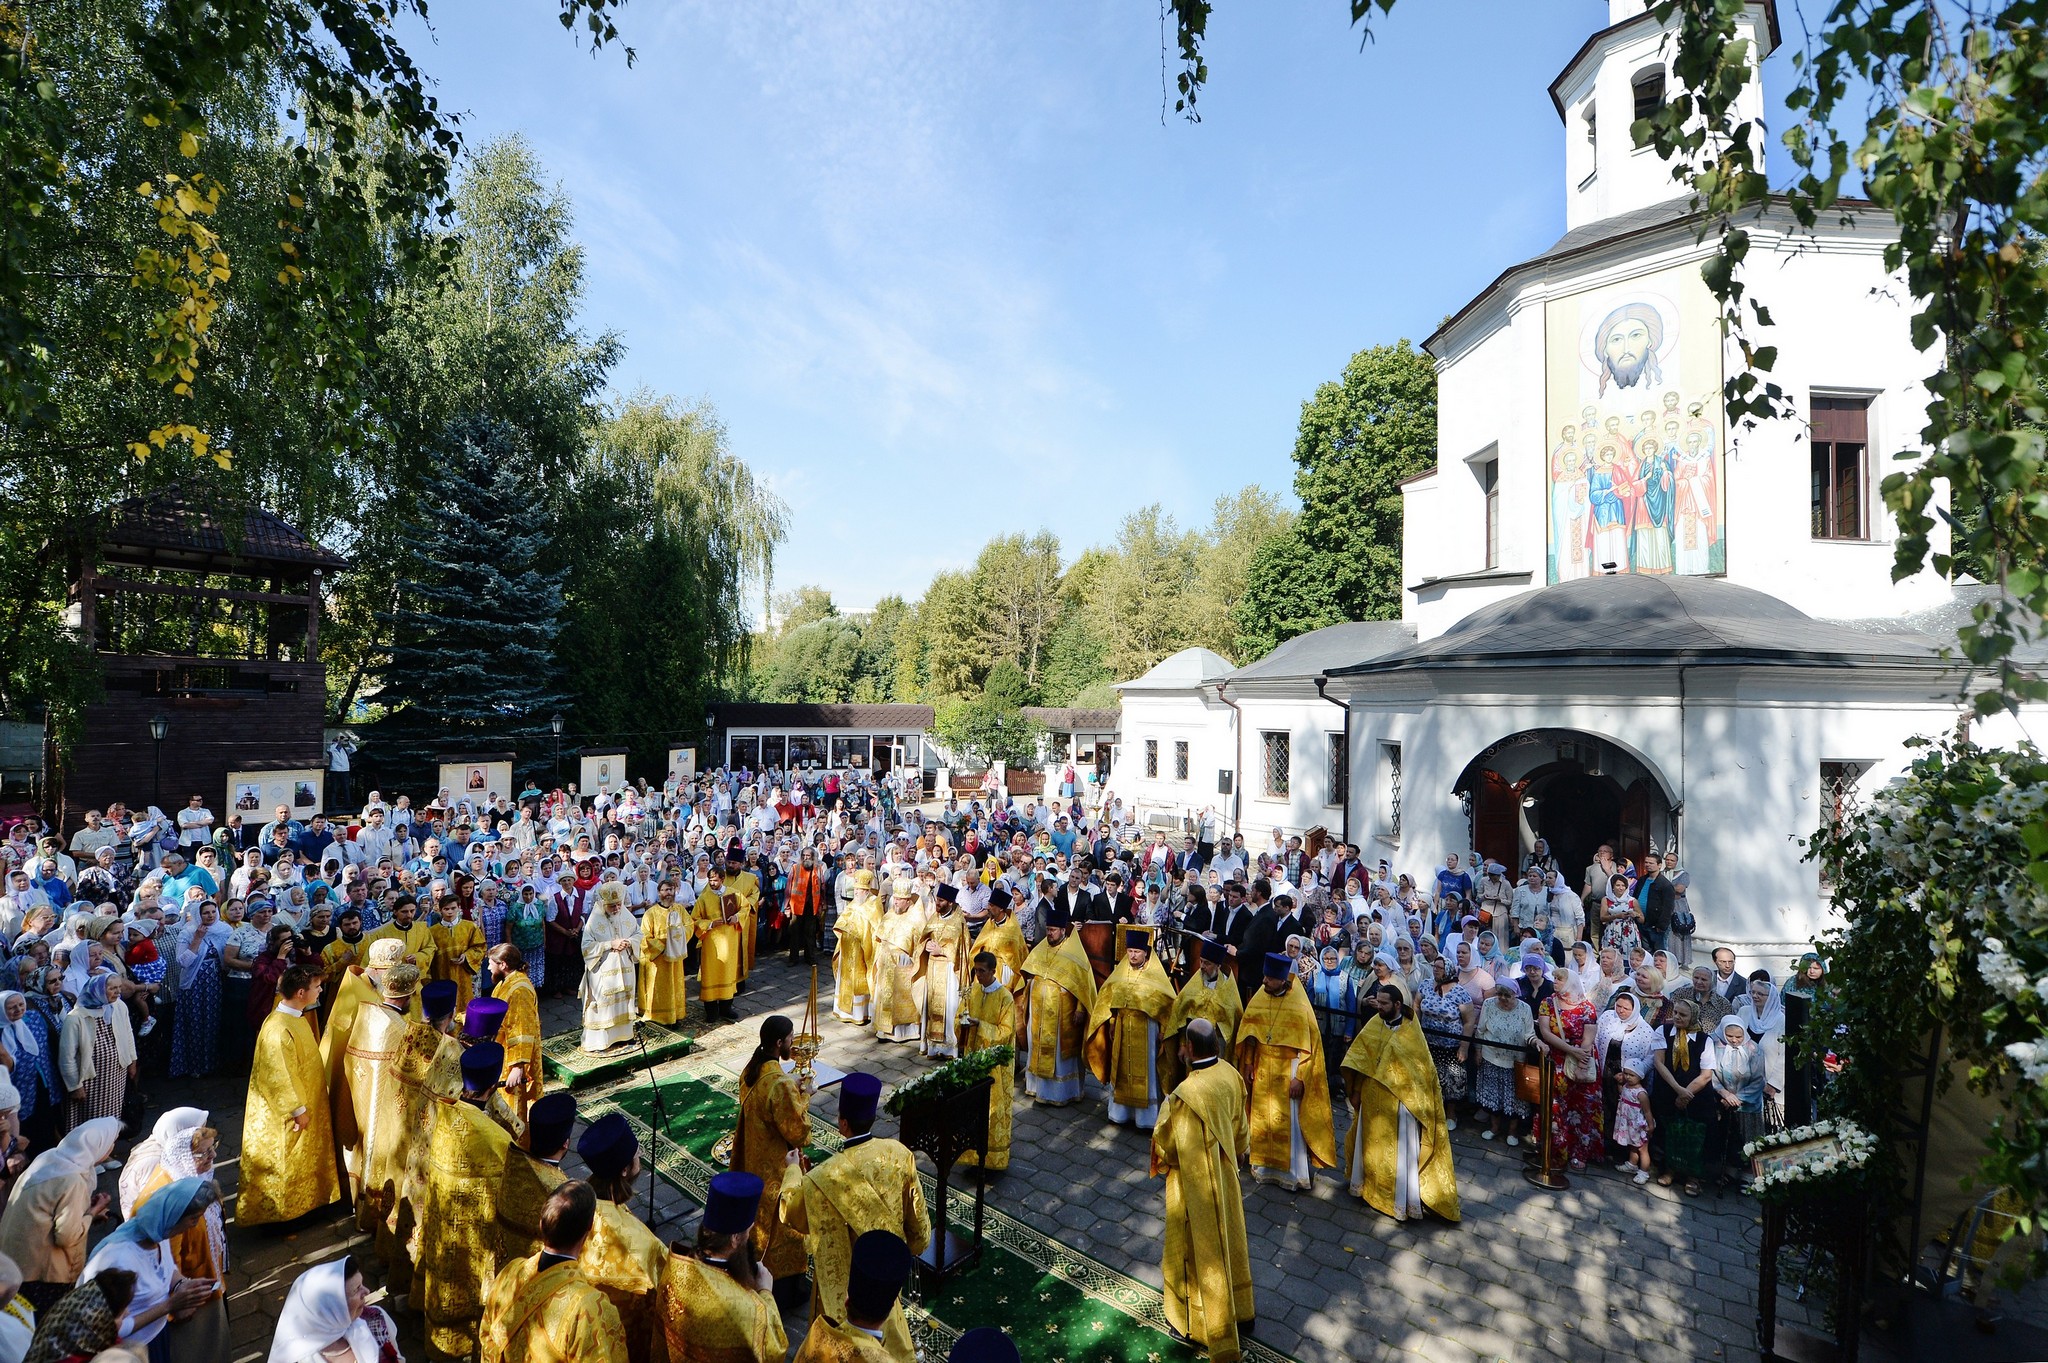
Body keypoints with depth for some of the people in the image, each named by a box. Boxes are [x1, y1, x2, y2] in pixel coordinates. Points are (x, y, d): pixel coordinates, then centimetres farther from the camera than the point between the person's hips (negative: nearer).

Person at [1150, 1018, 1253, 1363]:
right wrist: (1237, 1154, 19)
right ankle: (1239, 1308, 48)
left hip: (1194, 1184, -6)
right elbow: (1240, 1126, 1)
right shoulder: (1230, 1075, -16)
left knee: (1198, 1250, 15)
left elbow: (1167, 1144, -20)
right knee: (1227, 1239, 27)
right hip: (1225, 1176, 6)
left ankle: (1198, 1323, 35)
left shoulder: (1186, 1095, -36)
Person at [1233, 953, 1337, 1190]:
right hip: (1262, 1069, 5)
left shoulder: (1300, 1006, -18)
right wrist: (1248, 1063, 4)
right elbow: (1248, 1032, 6)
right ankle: (1265, 1166, 30)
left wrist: (1300, 1078, -15)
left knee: (1289, 1122, 3)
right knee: (1262, 1118, 14)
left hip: (1288, 1070, -4)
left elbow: (1309, 1046, -13)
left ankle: (1295, 1171, 18)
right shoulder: (1259, 999, -5)